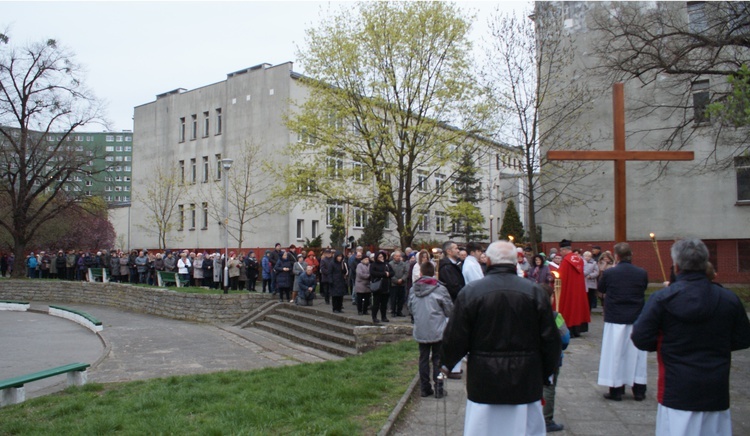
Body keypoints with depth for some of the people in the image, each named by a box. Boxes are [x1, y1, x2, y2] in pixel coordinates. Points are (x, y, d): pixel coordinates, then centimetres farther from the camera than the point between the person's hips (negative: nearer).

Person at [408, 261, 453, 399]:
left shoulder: (413, 289, -2)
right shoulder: (440, 289, -13)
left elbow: (411, 309, 7)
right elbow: (449, 310, -6)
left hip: (420, 331, 3)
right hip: (437, 330, -3)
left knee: (423, 359, 13)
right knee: (437, 359, 8)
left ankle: (424, 388, 18)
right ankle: (438, 389, 10)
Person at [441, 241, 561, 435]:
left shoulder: (469, 292, -9)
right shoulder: (535, 292, -5)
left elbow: (455, 339, -5)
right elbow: (550, 340, -1)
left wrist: (447, 364, 15)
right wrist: (545, 374, 15)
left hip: (484, 383, -1)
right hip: (526, 384, 1)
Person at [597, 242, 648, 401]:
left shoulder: (609, 273, -11)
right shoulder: (642, 273, -5)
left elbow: (601, 290, 5)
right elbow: (644, 289, 10)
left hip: (615, 320, -2)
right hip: (637, 319, 2)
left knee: (615, 355, 6)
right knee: (636, 354, 12)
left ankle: (616, 390, 11)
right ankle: (639, 391, 19)